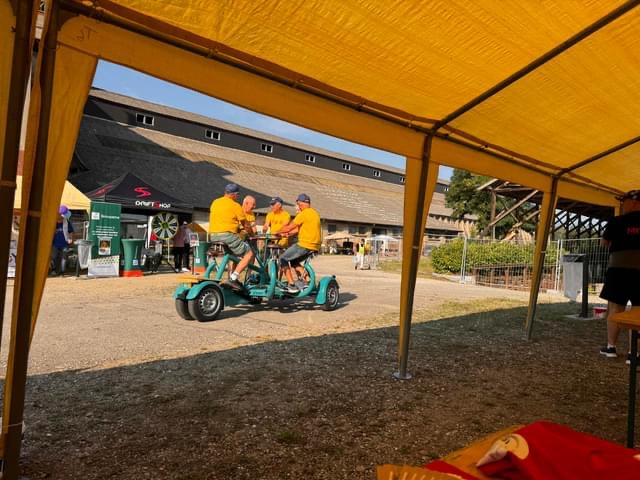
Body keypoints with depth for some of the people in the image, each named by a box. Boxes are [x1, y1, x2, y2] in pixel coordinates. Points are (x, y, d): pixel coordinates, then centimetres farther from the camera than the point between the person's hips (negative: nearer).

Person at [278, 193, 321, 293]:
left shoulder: (303, 214, -12)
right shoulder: (315, 213, 16)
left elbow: (289, 228, -7)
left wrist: (278, 232, 9)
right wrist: (287, 233, 17)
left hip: (304, 244, -9)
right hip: (314, 246, 9)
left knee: (283, 259, 4)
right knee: (294, 261, 25)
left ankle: (291, 285, -4)